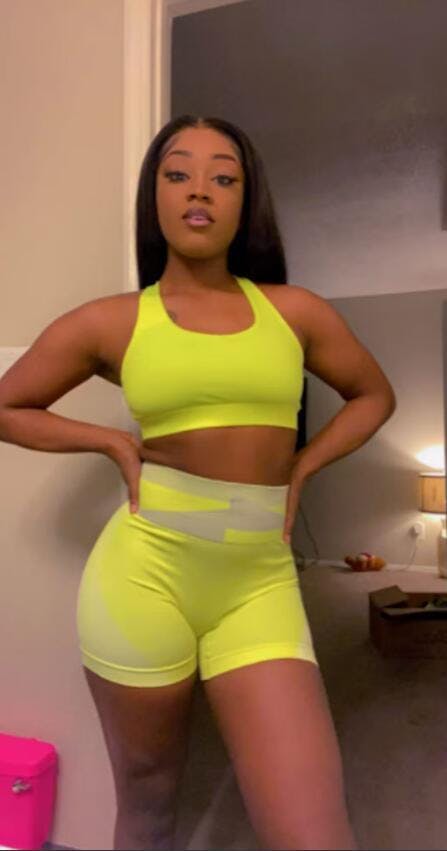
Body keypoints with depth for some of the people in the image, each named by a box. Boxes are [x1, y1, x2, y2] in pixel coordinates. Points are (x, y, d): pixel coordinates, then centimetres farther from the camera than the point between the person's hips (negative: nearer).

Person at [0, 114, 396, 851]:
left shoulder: (296, 311, 6)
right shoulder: (108, 322, 1)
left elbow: (375, 395, 20)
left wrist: (300, 468, 6)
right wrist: (115, 442, 0)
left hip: (260, 582, 1)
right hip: (144, 572, 0)